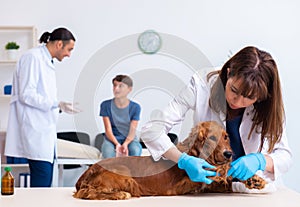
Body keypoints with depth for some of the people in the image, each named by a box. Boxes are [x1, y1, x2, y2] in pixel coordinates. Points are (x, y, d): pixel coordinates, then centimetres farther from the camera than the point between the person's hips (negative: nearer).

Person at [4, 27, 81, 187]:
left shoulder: (47, 61, 19)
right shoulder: (32, 57, -10)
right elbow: (26, 95, -18)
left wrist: (60, 107, 14)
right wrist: (57, 104, -21)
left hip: (45, 129, 10)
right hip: (35, 130, -10)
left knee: (46, 179, 7)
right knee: (42, 179, -11)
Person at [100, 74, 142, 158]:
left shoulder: (135, 107, -4)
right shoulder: (106, 105, -4)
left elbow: (132, 132, -9)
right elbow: (108, 130, -9)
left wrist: (125, 144, -31)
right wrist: (117, 144, -28)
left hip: (129, 140, 0)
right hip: (112, 139, 0)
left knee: (135, 150, -35)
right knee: (108, 151, -36)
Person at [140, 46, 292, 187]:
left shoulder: (267, 105, -12)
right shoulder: (202, 84, -18)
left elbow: (285, 155, -6)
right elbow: (151, 130, -19)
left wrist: (260, 160, -28)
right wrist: (183, 160, -35)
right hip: (205, 179, 0)